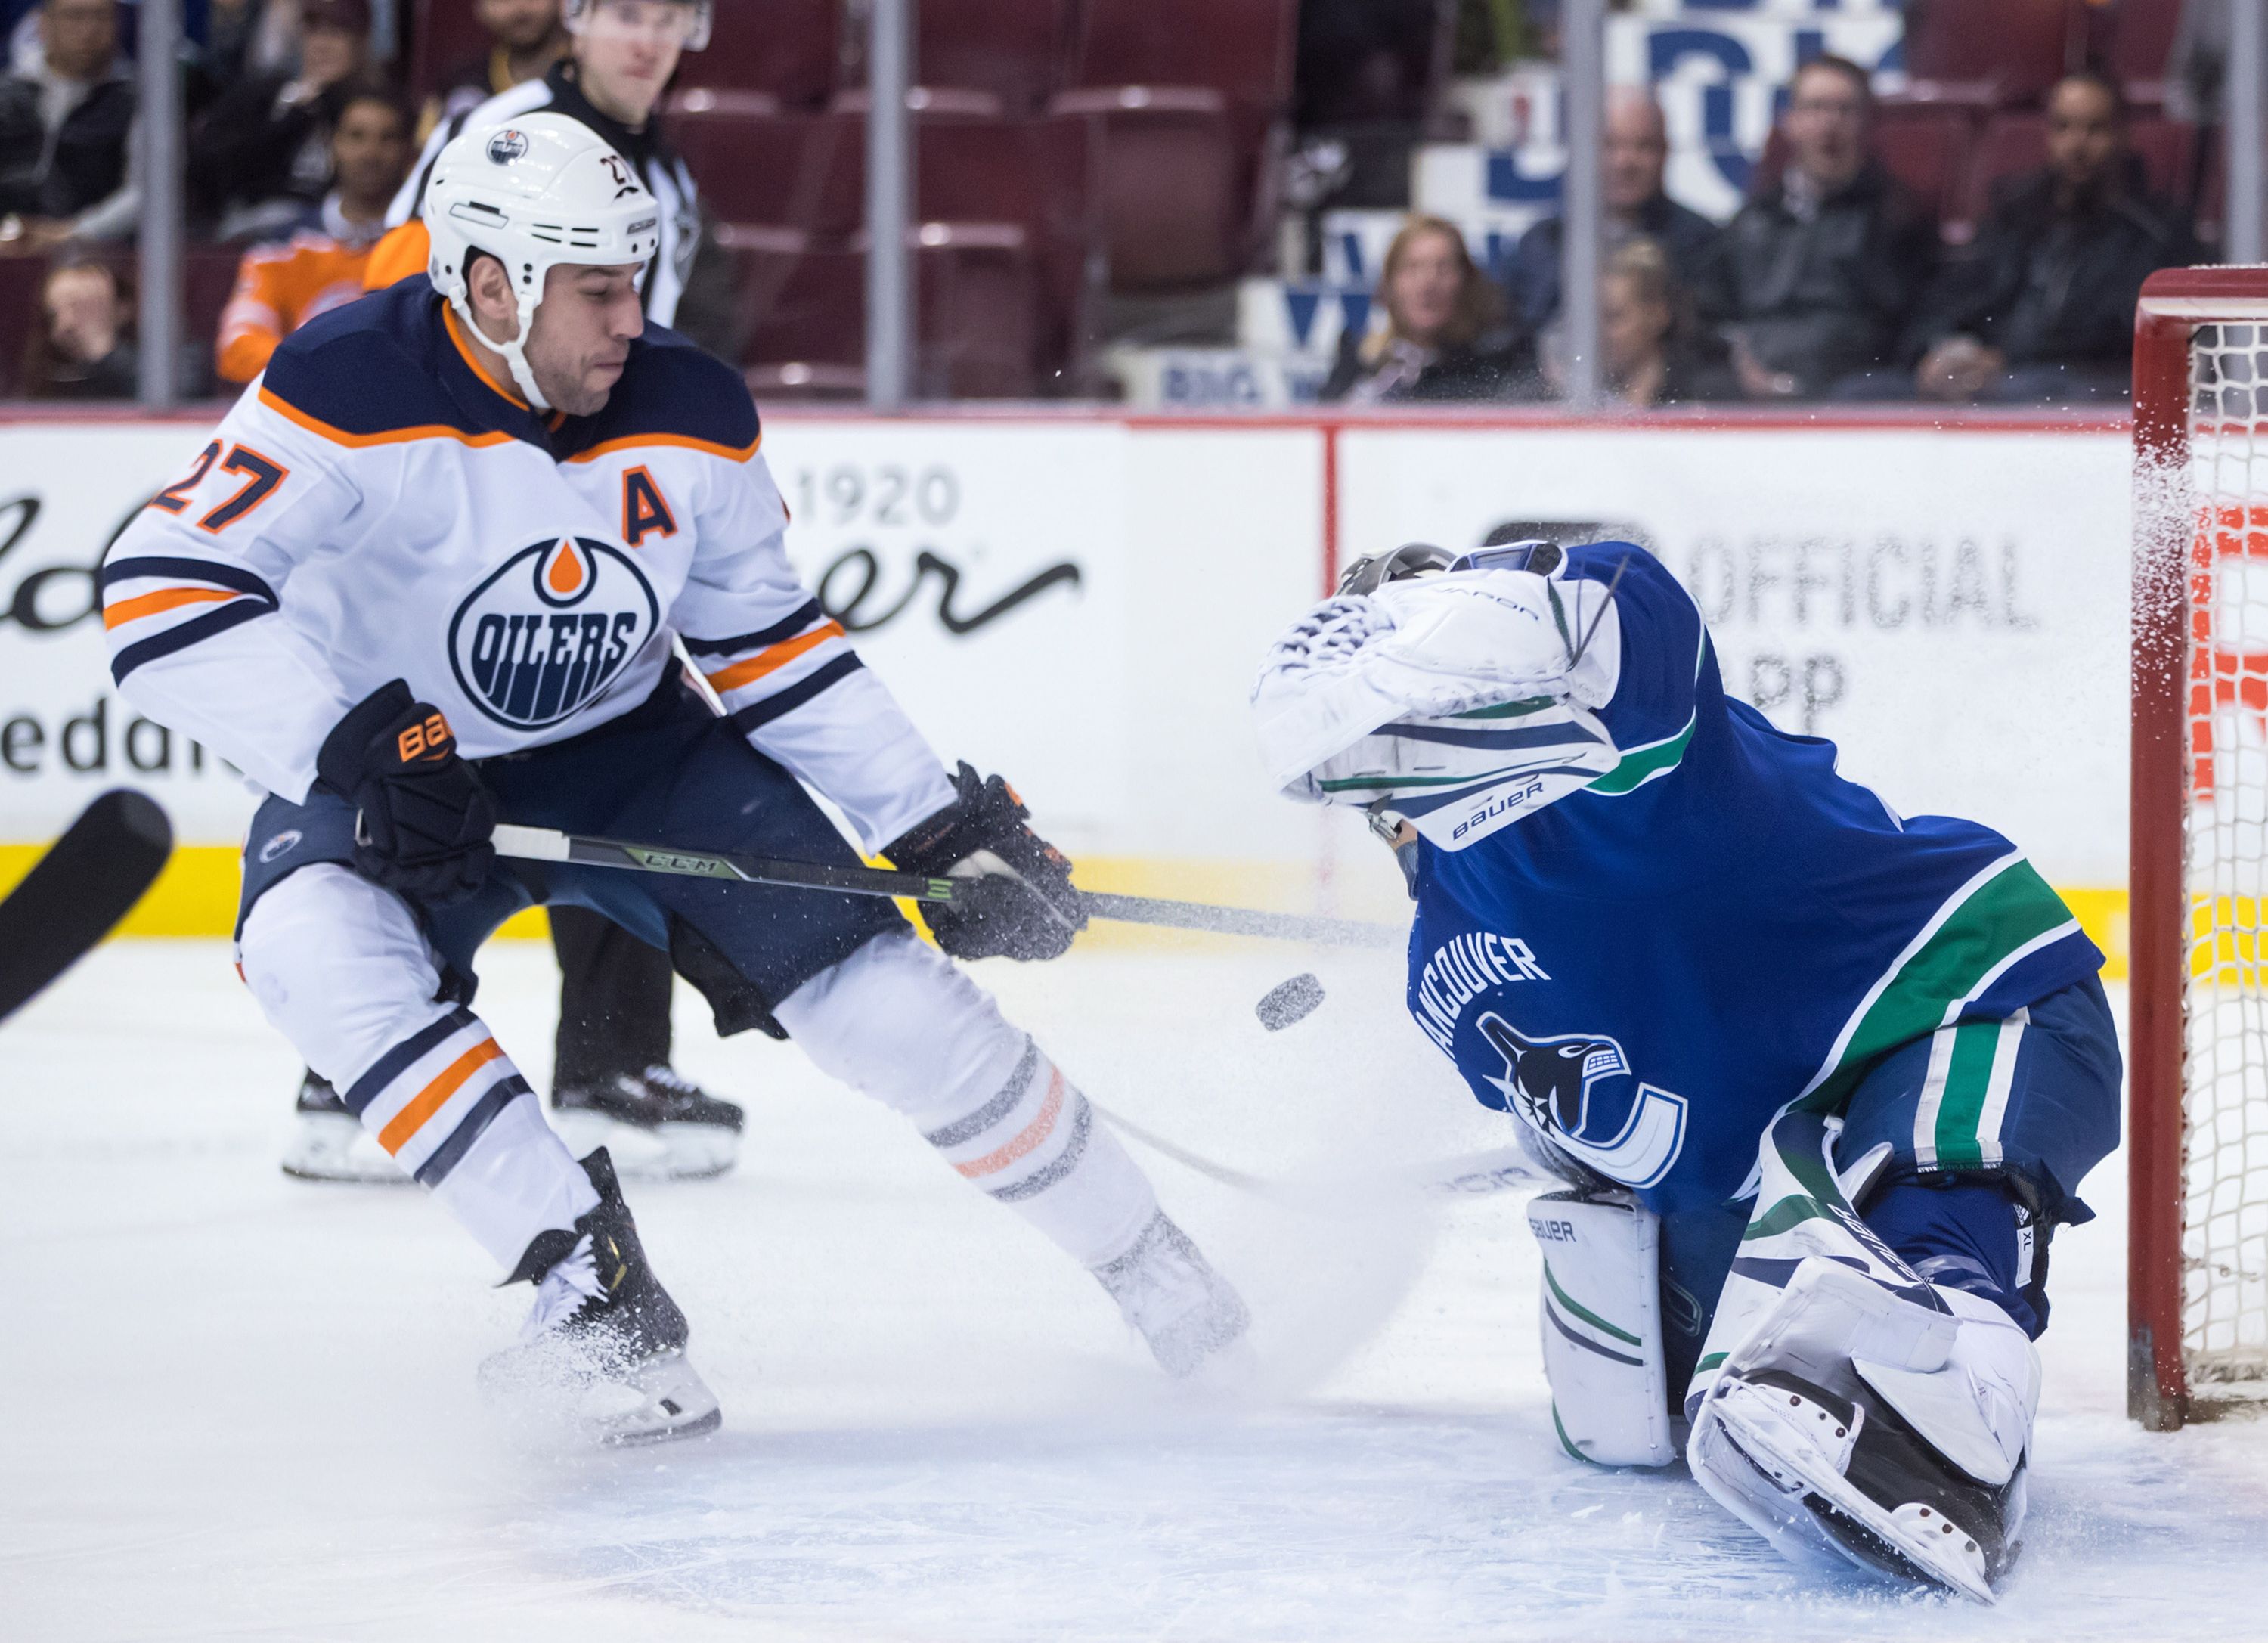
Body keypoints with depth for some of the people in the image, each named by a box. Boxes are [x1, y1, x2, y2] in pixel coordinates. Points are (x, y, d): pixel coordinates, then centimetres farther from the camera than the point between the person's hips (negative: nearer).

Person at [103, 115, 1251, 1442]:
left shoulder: (693, 414, -12)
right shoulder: (351, 391, -28)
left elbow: (772, 643, 0)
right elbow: (162, 594, -35)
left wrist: (942, 824, -3)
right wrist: (348, 748, -44)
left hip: (630, 747, 3)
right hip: (389, 772, -3)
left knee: (881, 994, -9)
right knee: (316, 943, -35)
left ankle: (1150, 1266, 13)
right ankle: (599, 1298, -29)